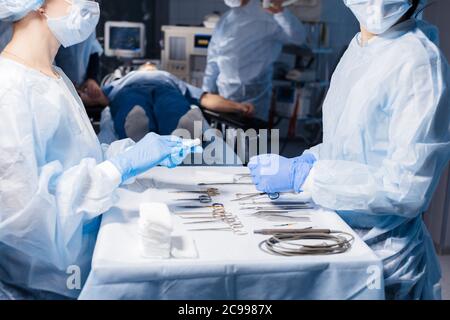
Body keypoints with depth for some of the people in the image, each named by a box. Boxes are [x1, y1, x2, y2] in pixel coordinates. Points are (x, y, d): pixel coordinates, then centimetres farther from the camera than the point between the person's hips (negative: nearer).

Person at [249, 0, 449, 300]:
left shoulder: (420, 63, -20)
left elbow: (407, 190, -25)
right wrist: (307, 159, -1)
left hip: (381, 260, -6)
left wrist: (300, 175, -24)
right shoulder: (358, 47, 4)